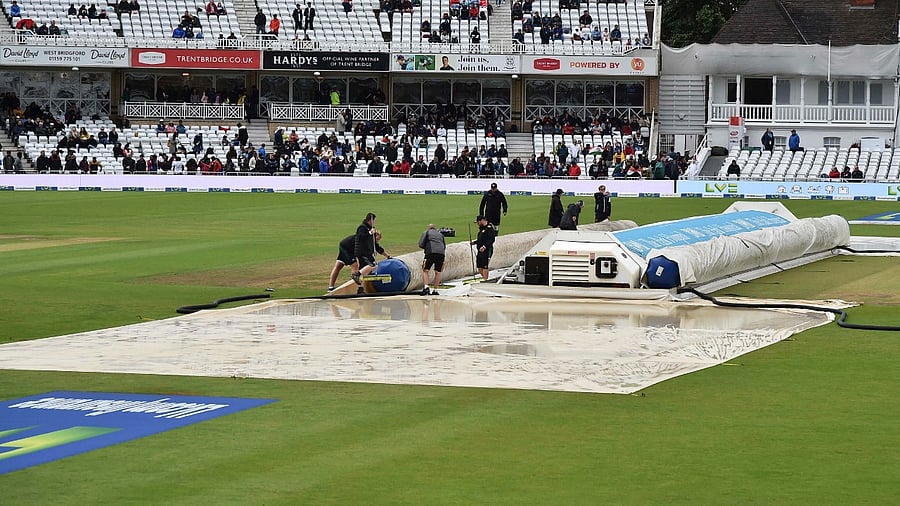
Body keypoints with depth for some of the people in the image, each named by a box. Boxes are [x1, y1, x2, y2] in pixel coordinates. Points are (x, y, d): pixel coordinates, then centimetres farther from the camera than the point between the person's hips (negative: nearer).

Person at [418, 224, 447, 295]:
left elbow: (421, 244, 8)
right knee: (437, 272, 11)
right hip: (441, 253, 3)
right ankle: (435, 290, 9)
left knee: (425, 270, 1)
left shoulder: (426, 232, 16)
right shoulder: (440, 234, 27)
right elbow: (444, 246, 27)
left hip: (431, 253, -3)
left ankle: (426, 287, -17)